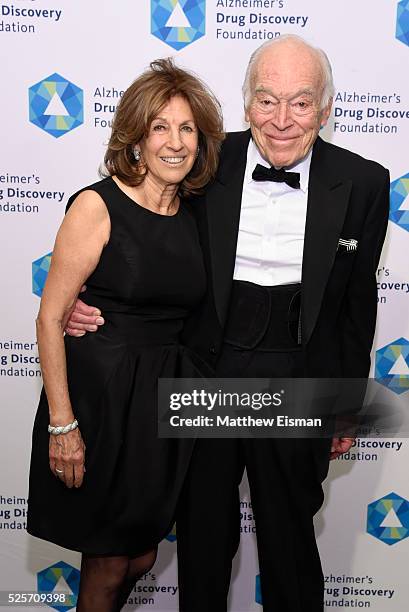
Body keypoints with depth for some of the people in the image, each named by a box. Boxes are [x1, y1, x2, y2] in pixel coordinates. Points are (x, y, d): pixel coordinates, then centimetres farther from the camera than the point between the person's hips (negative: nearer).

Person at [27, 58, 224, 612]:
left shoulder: (193, 214, 5)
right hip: (99, 394, -5)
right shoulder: (97, 206, -12)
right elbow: (51, 318, -13)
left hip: (165, 398, 6)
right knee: (109, 565, 11)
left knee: (142, 556, 19)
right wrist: (62, 422, -16)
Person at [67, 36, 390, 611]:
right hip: (205, 369, 1)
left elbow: (358, 299, 2)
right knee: (203, 527, 20)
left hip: (297, 379, 0)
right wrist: (87, 303, -14)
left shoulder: (361, 183, -7)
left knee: (289, 533, 18)